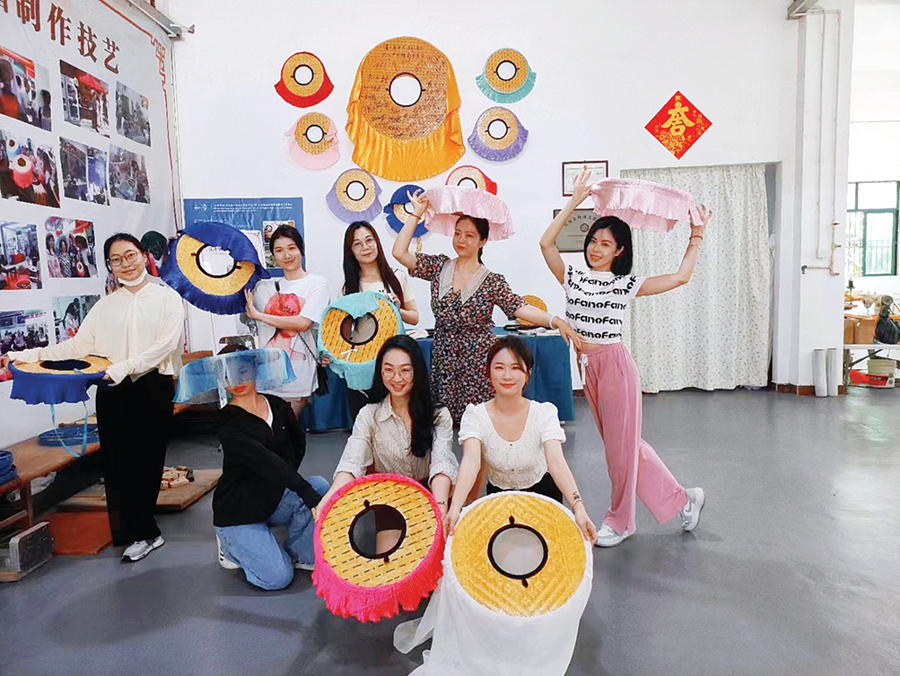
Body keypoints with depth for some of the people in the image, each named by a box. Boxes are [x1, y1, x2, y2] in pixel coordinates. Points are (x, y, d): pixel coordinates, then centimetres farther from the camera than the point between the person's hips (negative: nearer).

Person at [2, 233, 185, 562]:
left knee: (146, 460, 1)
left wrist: (126, 366, -22)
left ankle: (138, 531, 15)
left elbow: (165, 344, -12)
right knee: (117, 461, 3)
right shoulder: (105, 305, 14)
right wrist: (28, 355, 2)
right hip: (113, 392, 4)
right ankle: (145, 533, 13)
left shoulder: (167, 298, 0)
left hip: (153, 389, -4)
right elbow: (78, 344, 10)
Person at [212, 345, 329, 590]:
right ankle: (232, 546, 13)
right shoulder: (226, 421, -16)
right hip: (239, 510, -5)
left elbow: (298, 442, 17)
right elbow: (263, 459, -29)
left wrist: (288, 477, 1)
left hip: (276, 499, 5)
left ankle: (302, 554, -3)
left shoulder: (279, 406, 1)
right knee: (277, 577, -17)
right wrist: (306, 492, -38)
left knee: (319, 485, -23)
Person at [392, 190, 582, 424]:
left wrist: (555, 321, -30)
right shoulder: (439, 267, 5)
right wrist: (416, 213, -1)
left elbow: (520, 308, -14)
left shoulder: (492, 281, -3)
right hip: (444, 363, 3)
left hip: (479, 365, -2)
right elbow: (399, 252, -1)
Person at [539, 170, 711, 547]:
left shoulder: (627, 285, -3)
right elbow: (546, 243, -3)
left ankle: (619, 521, 24)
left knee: (621, 445, 5)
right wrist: (574, 201, 0)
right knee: (621, 444, 15)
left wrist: (696, 236, 3)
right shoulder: (572, 279, 6)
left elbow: (681, 277, -1)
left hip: (614, 364, -5)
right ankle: (682, 499, 33)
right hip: (587, 366, 5)